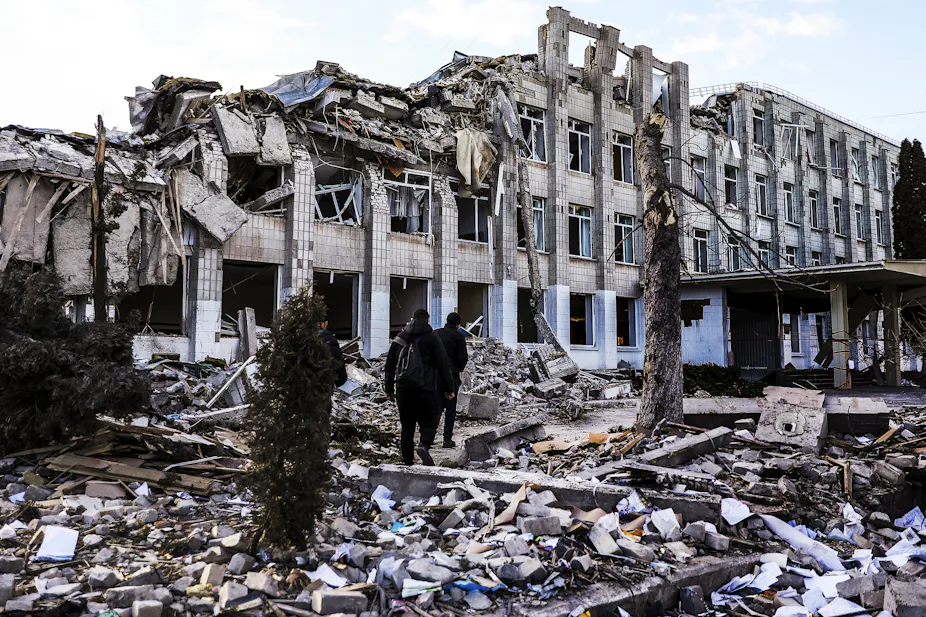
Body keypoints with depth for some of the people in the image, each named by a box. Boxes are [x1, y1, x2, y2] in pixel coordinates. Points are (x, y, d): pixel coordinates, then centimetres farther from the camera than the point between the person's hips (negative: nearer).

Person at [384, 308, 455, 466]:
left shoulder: (399, 339, 11)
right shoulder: (432, 338, -2)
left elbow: (389, 366, 15)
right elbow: (444, 365, -4)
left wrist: (389, 389, 22)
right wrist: (449, 388, 1)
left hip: (403, 389, 4)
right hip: (426, 389, -4)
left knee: (407, 426, 11)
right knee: (429, 422, 3)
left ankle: (407, 461, 12)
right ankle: (424, 445, -25)